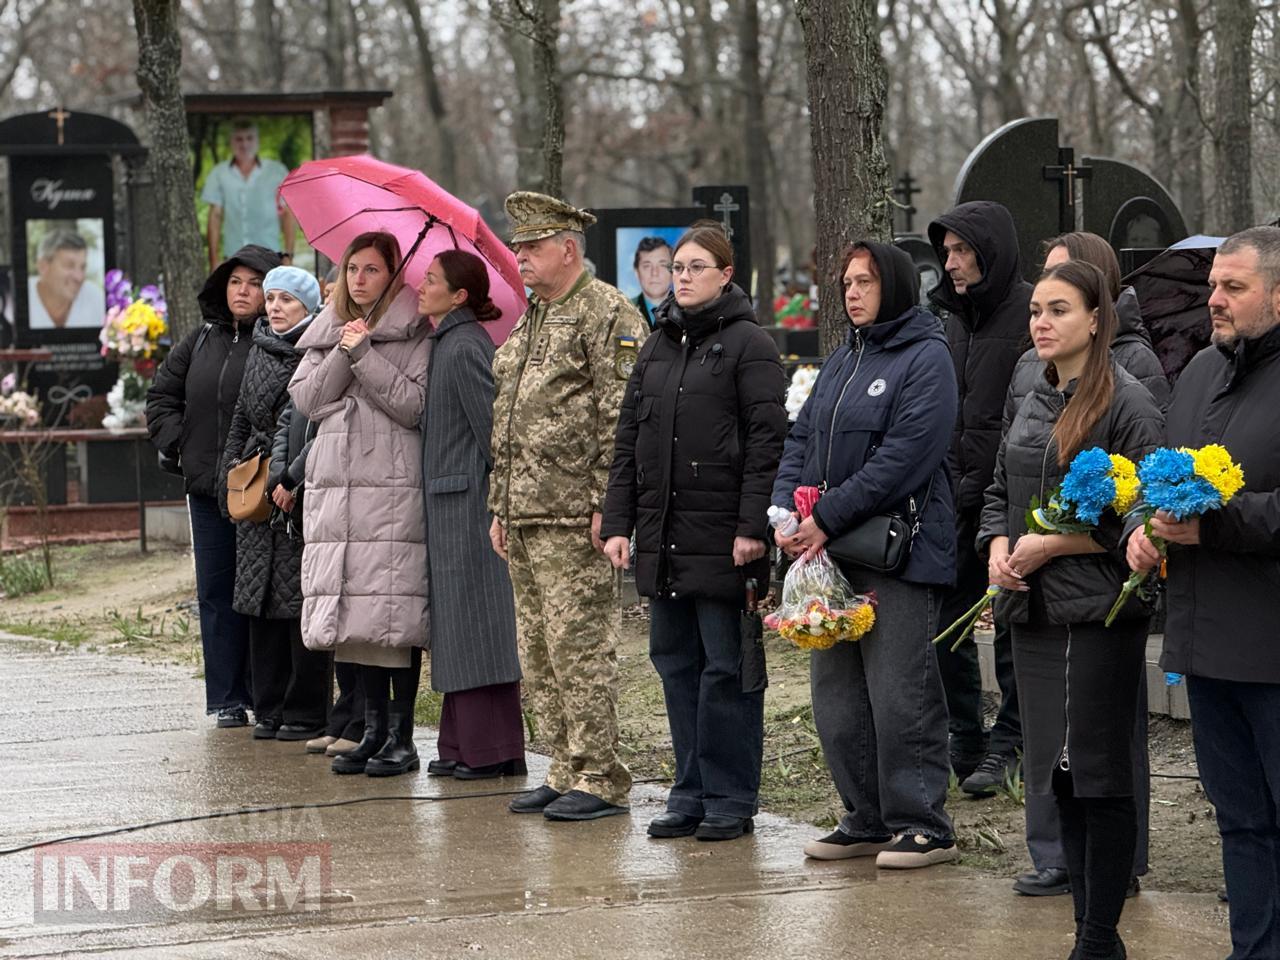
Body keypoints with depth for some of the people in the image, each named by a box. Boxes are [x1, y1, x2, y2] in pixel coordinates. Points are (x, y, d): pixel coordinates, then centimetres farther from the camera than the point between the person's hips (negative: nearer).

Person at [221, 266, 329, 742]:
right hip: (256, 493, 8)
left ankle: (305, 713, 1)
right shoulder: (259, 352, 16)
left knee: (301, 602, -5)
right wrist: (233, 468, 12)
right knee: (261, 601, 8)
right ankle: (269, 708, 15)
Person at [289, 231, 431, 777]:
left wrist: (363, 354, -12)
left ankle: (400, 737, -4)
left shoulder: (413, 335, 2)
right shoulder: (326, 333, 17)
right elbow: (305, 400, 7)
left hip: (393, 490, -5)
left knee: (394, 615, -8)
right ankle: (374, 730, 11)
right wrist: (342, 354, -5)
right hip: (334, 486, 5)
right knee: (357, 621, 4)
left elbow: (414, 405, -9)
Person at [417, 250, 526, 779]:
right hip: (449, 500, 10)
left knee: (474, 622, -7)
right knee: (458, 623, 11)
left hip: (467, 498, -10)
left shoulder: (465, 347, -15)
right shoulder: (445, 343, 15)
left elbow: (491, 425, -16)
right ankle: (463, 746, 15)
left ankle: (489, 750, -4)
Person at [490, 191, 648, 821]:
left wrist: (606, 503, -19)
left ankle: (600, 780, -4)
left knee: (579, 648, -8)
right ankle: (565, 773, 18)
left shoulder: (608, 314, -8)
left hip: (573, 516, -10)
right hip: (525, 517, 10)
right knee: (538, 653, 11)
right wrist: (500, 506, 22)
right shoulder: (530, 321, 20)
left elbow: (620, 418, -15)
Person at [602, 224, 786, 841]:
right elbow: (628, 440, 17)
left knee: (726, 666, -3)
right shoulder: (657, 348, 16)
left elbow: (767, 441, -10)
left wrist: (752, 525, -17)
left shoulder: (748, 345, -4)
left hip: (721, 536, -7)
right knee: (675, 662, 9)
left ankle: (730, 799, 3)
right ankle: (691, 794, 15)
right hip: (662, 536, 7)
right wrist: (617, 523, 9)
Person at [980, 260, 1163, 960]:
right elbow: (1000, 492, 22)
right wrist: (999, 549, 3)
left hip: (1099, 617, -7)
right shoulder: (1034, 404, 14)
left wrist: (1051, 545, -14)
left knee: (1099, 777, -3)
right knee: (1059, 776, 11)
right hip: (1033, 615, 7)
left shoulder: (1127, 404, -9)